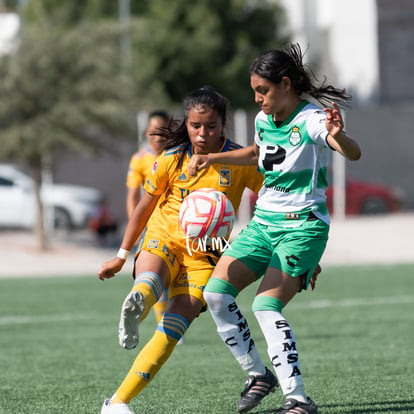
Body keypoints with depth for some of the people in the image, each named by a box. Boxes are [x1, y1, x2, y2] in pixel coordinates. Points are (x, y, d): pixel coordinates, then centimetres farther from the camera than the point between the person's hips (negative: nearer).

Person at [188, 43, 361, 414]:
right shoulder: (264, 120, 7)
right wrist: (213, 158, 22)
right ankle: (258, 375, 10)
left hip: (303, 227, -8)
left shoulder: (310, 120, -16)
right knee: (216, 292, -2)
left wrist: (337, 136, -56)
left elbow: (354, 153, -34)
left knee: (266, 307, -21)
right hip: (263, 223, 8)